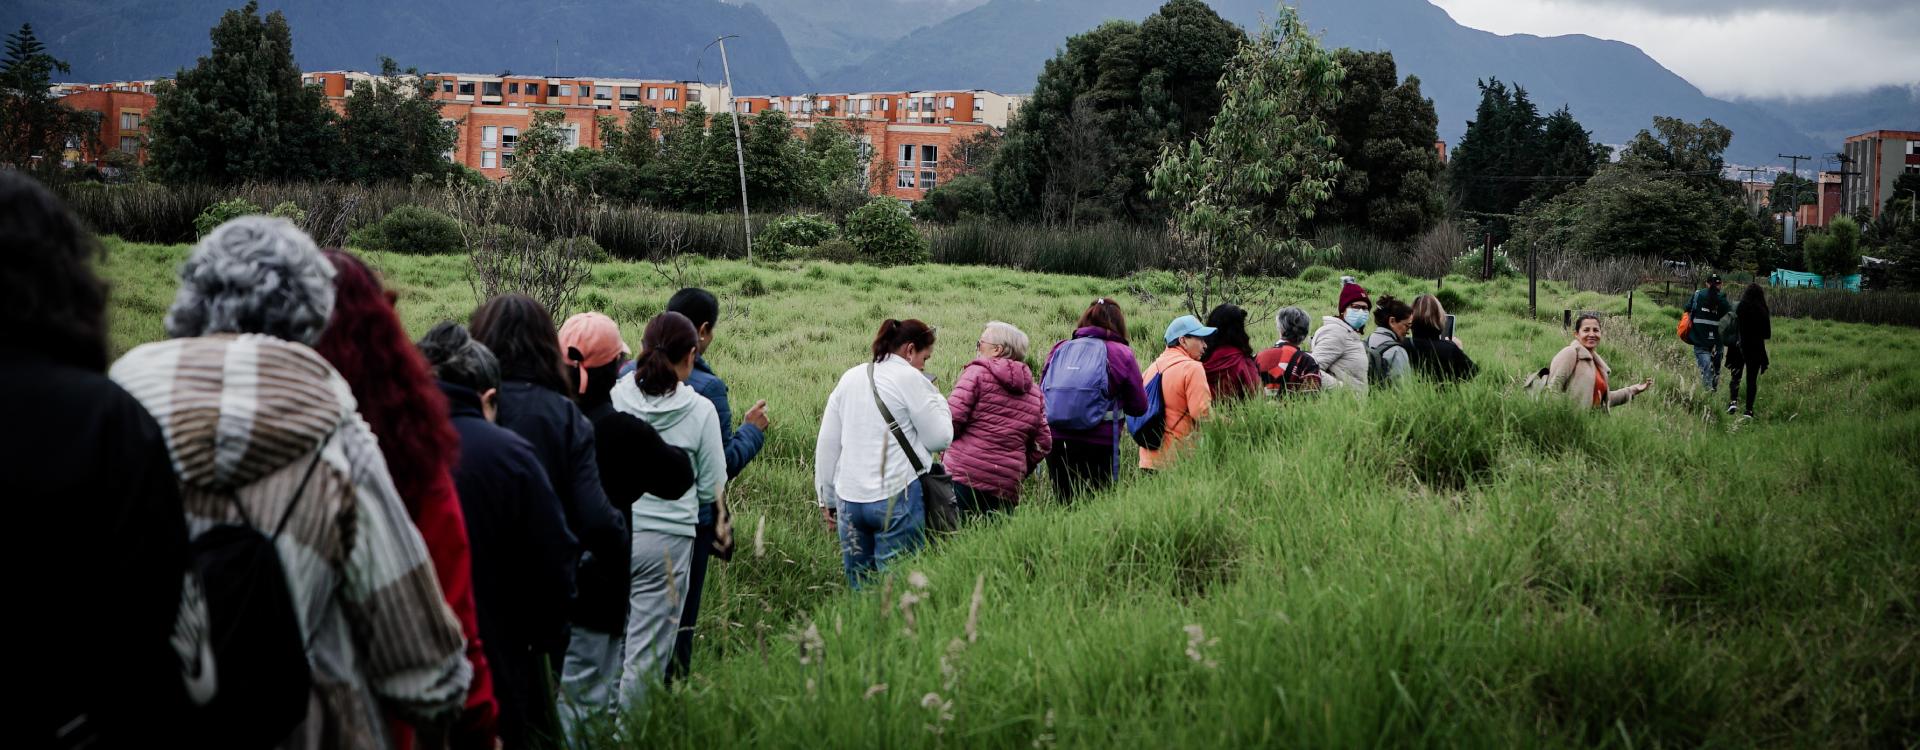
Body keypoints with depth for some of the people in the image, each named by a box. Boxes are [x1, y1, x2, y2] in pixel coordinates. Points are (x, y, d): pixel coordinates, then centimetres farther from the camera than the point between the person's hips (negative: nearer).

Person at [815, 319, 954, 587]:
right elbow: (940, 439, -4)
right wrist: (936, 398, 11)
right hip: (896, 499, -5)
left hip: (849, 499, 5)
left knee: (858, 586, 12)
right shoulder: (909, 378, -6)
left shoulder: (849, 378, 11)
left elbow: (826, 444, 12)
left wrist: (827, 499, 18)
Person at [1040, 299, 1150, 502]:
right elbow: (1139, 407, 6)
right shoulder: (1121, 354, 1)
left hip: (1054, 442, 4)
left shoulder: (1059, 350, 10)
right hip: (1098, 445, -3)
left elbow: (1041, 396, 14)